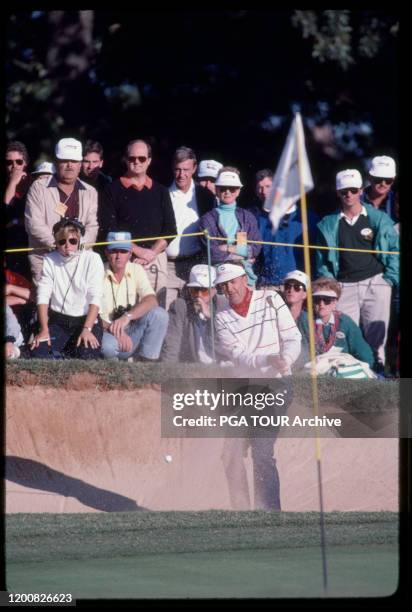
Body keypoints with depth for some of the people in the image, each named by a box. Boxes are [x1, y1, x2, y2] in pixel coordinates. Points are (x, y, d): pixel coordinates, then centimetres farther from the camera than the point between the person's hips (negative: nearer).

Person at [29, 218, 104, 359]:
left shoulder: (92, 259, -5)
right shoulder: (49, 260, 2)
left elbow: (95, 298, -12)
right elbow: (43, 296, -3)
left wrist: (87, 329, -23)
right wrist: (44, 330, -14)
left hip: (86, 319, -1)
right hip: (58, 321, 2)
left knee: (87, 356, -28)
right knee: (38, 353, -24)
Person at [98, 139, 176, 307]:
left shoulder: (160, 191, 17)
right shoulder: (113, 190, 8)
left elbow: (170, 230, 11)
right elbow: (108, 229, -1)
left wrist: (152, 252, -5)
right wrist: (138, 250, -9)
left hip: (156, 259, 2)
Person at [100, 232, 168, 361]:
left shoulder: (136, 270, 3)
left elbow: (151, 301, -13)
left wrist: (127, 316, -31)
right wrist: (116, 331, -29)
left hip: (134, 333, 4)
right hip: (108, 333, -4)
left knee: (159, 314, -21)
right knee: (108, 345, -39)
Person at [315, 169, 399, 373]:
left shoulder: (379, 219, 8)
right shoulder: (328, 225, 12)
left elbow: (395, 249, 9)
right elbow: (322, 261, 15)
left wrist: (390, 279, -1)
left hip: (375, 284, -1)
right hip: (344, 287, 1)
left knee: (376, 337, -6)